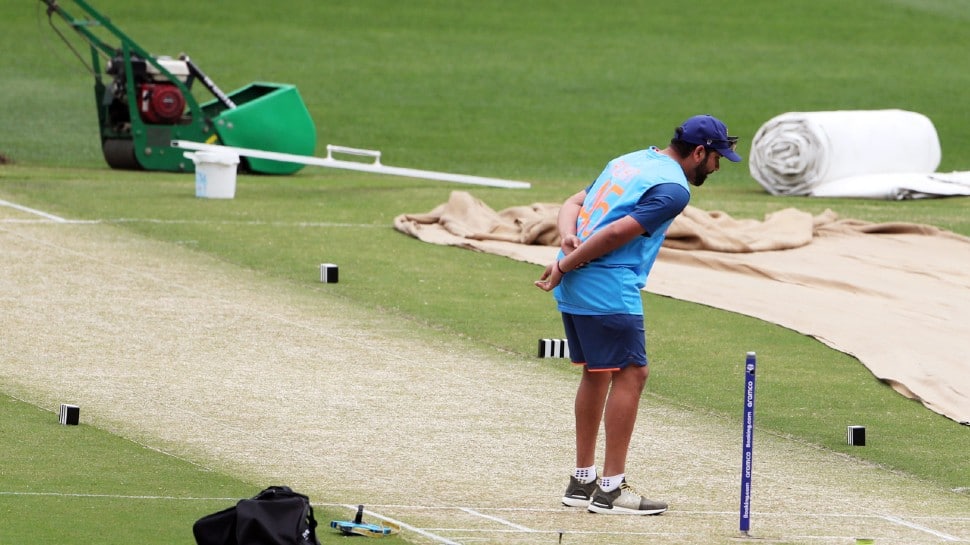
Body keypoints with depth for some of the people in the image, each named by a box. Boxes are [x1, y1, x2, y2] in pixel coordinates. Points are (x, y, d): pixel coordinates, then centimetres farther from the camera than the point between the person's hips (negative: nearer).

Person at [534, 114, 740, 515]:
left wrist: (567, 237, -3)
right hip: (609, 293, -9)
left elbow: (573, 203, 17)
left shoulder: (631, 162, 21)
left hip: (573, 287, 9)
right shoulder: (673, 189, -10)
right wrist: (565, 267, -10)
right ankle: (610, 489, -7)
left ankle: (582, 482, 23)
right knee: (631, 373, -5)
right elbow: (617, 233, -17)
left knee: (596, 372, 18)